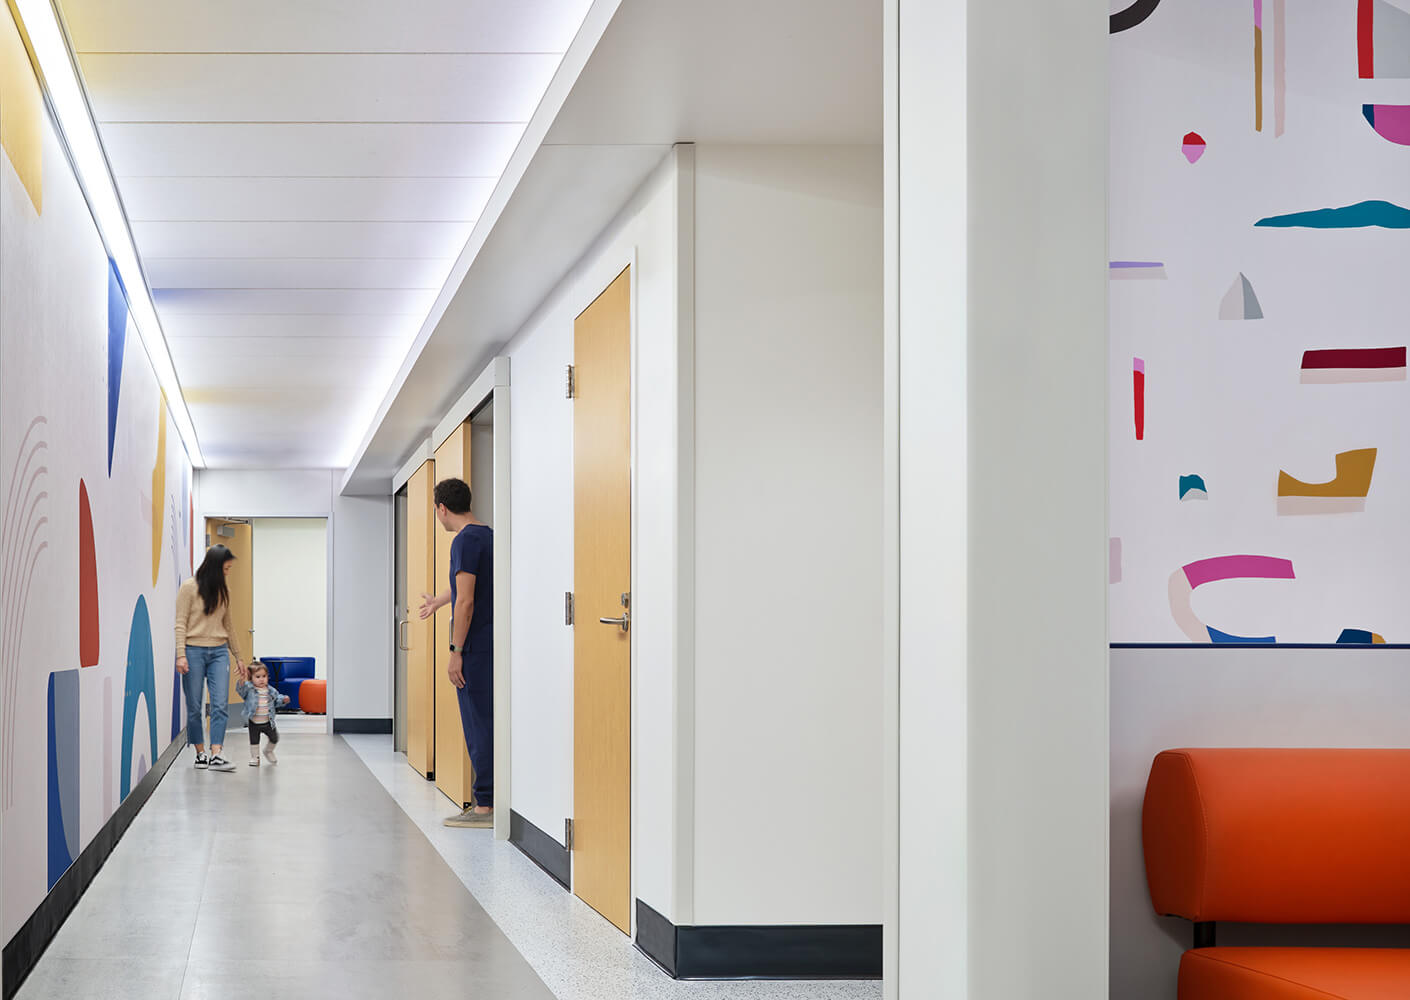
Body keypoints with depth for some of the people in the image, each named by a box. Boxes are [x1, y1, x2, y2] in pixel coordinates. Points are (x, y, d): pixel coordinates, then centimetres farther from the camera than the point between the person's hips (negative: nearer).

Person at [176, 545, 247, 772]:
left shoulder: (223, 591, 13)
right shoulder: (189, 588, -3)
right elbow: (180, 623, -5)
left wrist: (238, 657, 23)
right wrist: (181, 655, -14)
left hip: (219, 652, 4)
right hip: (194, 651, -4)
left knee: (220, 704, -9)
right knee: (194, 707, 1)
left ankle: (217, 755, -13)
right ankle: (200, 754, 12)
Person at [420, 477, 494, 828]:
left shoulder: (466, 541, -14)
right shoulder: (487, 535, 15)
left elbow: (465, 601, -20)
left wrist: (456, 652, -18)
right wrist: (437, 601, 51)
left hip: (475, 646, -9)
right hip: (491, 643, 9)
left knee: (479, 724, -7)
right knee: (484, 723, 12)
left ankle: (485, 806, -5)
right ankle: (489, 801, 14)